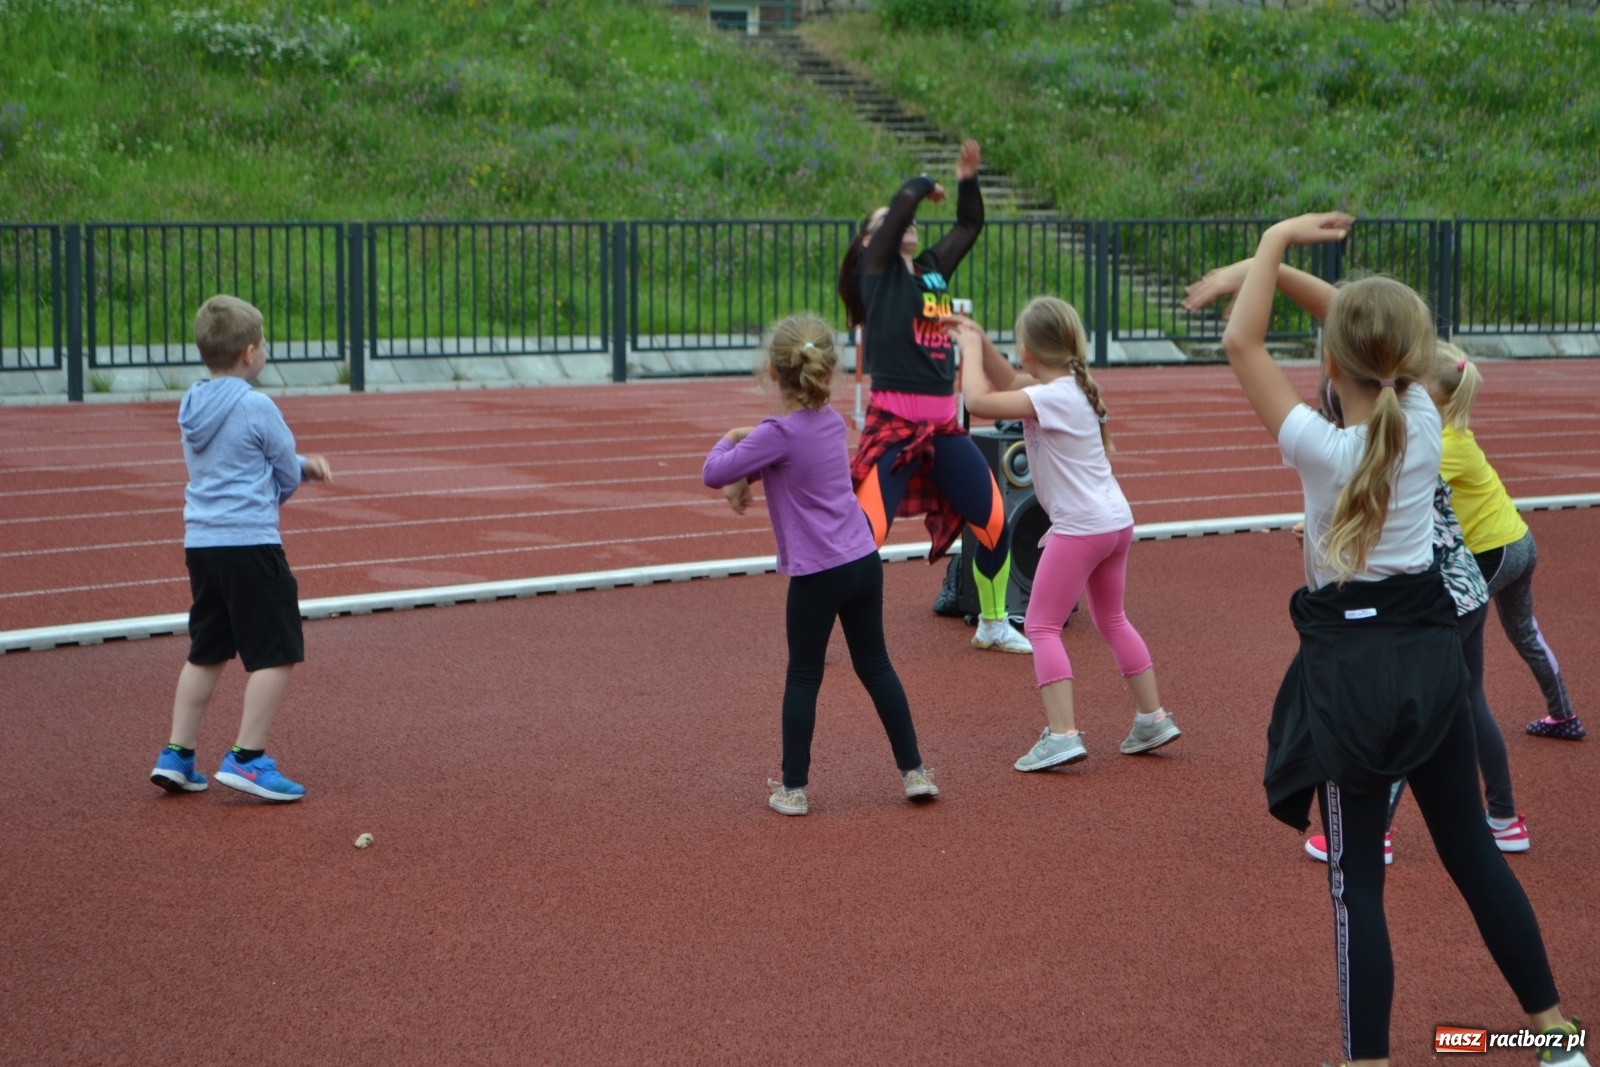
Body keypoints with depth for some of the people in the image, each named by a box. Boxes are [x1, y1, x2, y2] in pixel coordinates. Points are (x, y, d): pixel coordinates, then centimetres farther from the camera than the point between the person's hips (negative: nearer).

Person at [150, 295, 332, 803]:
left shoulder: (192, 405, 10)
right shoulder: (256, 408, -12)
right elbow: (288, 478, -2)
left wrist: (305, 464, 15)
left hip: (200, 543, 8)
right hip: (250, 543, -8)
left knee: (206, 653, 18)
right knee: (276, 653, 0)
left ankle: (177, 756, 17)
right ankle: (247, 759, -4)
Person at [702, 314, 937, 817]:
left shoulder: (779, 433, -16)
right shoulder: (831, 421, 7)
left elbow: (713, 474, -12)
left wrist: (729, 439, 7)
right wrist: (745, 477, 5)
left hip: (817, 573, -6)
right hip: (864, 561, 6)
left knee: (803, 677, 5)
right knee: (875, 665, 16)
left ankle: (793, 788, 10)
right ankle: (914, 771, 19)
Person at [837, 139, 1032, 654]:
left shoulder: (933, 270, 15)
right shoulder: (876, 269, -2)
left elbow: (970, 225, 25)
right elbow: (903, 201, -12)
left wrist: (967, 181, 11)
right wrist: (928, 185, 7)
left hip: (943, 426, 7)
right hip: (893, 424, -7)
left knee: (995, 522, 11)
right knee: (866, 530, -16)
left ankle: (994, 624, 29)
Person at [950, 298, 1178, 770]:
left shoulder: (1053, 399, -20)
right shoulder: (1072, 385, 8)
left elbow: (978, 400, -27)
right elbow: (1009, 383, 23)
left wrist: (971, 350, -12)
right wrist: (979, 342, 12)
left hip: (1081, 528, -10)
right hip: (1116, 520, 10)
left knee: (1041, 625, -4)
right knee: (1112, 620, 22)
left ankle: (1062, 734, -13)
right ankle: (1153, 719, 27)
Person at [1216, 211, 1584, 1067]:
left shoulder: (1320, 448, -17)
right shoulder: (1422, 422, -4)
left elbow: (1240, 344, -10)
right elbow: (1380, 329, 10)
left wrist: (1276, 242, -2)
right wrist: (1273, 270, 8)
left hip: (1352, 661, -5)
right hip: (1431, 649, 5)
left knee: (1357, 876, 2)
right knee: (1469, 846, 17)